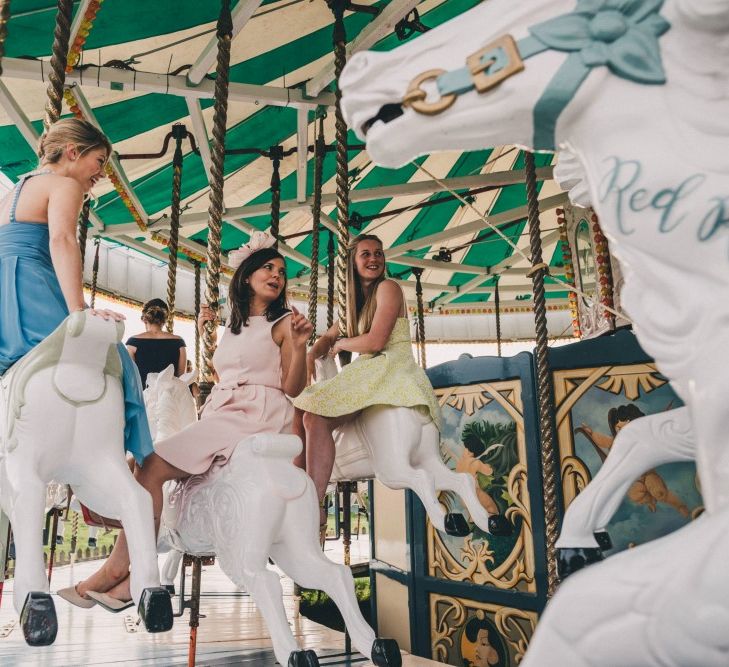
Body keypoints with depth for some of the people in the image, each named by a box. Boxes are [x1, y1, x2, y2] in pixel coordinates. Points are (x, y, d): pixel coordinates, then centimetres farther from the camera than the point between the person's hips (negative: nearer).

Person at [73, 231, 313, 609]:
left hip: (258, 416, -7)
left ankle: (118, 566, -12)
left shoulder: (284, 323, 4)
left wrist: (300, 345, -18)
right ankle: (135, 576, -15)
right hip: (220, 413, 7)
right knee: (145, 468, -13)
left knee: (153, 467, -19)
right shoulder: (231, 327, 23)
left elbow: (293, 388, -3)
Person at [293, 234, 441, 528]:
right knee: (298, 412, 4)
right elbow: (329, 338, 24)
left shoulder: (388, 288, -3)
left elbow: (375, 341, -14)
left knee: (316, 417, -26)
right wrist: (310, 356, 2)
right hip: (367, 374, 9)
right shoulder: (357, 299, 22)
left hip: (390, 372, -9)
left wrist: (341, 344, 4)